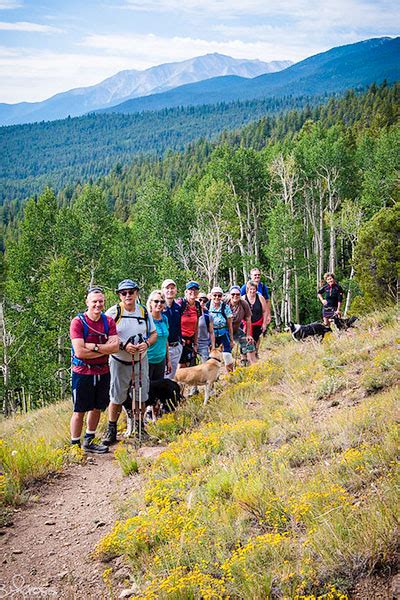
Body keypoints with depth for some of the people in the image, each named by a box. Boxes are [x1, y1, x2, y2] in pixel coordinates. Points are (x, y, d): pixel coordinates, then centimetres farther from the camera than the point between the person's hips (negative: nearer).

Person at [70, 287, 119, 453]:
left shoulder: (108, 322, 2)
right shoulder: (78, 322, -12)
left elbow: (115, 346, -10)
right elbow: (79, 352, -21)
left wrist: (94, 347, -21)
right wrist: (104, 349, -14)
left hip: (102, 372, 5)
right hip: (82, 372, -5)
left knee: (97, 408, 16)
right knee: (79, 411, 3)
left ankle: (88, 442, 31)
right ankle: (75, 445, 15)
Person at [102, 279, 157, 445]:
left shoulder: (144, 312, 4)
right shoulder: (113, 312, -9)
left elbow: (154, 333, 12)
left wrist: (147, 343, -10)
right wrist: (123, 346, -22)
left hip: (141, 360, 4)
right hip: (119, 362, -3)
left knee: (141, 397, 10)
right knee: (116, 398, 2)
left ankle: (139, 427, 27)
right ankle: (111, 430, 16)